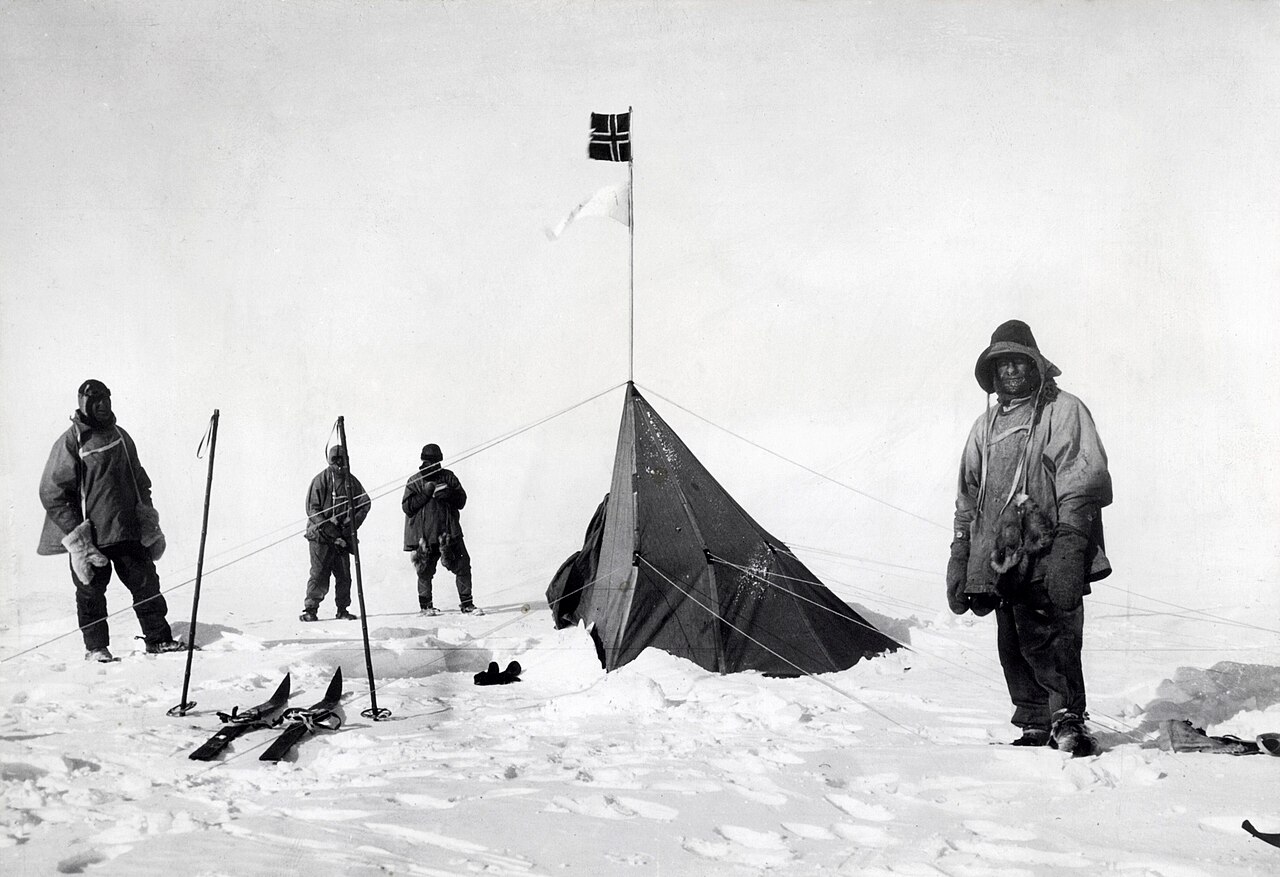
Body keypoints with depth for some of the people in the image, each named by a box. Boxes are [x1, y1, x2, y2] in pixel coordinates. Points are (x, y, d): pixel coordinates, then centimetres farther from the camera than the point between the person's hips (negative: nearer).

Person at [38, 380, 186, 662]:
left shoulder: (121, 437, 11)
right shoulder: (71, 441, -6)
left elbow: (140, 481, 21)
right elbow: (51, 492, -7)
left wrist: (149, 521, 16)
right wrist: (74, 535, -11)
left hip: (129, 532, 5)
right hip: (90, 537, -5)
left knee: (147, 585, 5)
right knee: (91, 592, 4)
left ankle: (158, 639, 15)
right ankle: (96, 648, 18)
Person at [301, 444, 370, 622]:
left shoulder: (351, 481, 9)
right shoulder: (320, 480, -3)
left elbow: (365, 504, 10)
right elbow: (312, 509, -6)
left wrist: (352, 524, -4)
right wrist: (328, 527, -16)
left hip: (343, 537, 4)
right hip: (321, 535, -4)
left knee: (344, 575, 4)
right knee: (319, 574, -8)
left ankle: (342, 609, 14)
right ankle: (310, 609, -1)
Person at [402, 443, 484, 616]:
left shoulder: (448, 477, 9)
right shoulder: (415, 482, 4)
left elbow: (462, 500, 7)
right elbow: (407, 506, -4)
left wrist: (449, 494, -13)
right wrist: (425, 493, -13)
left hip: (449, 531, 2)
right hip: (424, 535, -2)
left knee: (463, 566, -4)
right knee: (425, 571, 3)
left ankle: (467, 603, 3)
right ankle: (425, 605, 22)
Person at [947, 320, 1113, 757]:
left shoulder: (1063, 410, 4)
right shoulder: (987, 424, 22)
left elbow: (1084, 481, -5)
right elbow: (968, 496, 25)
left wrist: (1070, 544, -16)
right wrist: (960, 555, 18)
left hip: (1048, 558, -6)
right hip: (1002, 558, 6)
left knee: (1048, 640, -15)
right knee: (1013, 646, 5)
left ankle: (1068, 722, -8)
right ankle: (1035, 726, 14)